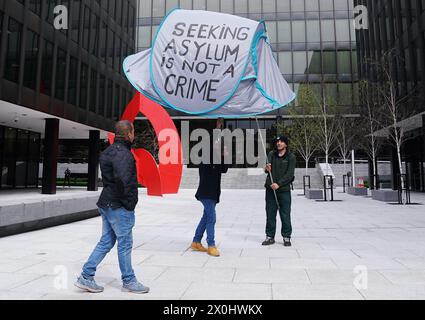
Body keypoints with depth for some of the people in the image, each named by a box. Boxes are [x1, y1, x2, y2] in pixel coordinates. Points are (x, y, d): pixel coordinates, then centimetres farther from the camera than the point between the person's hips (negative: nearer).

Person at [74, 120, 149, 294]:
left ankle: (86, 277, 22)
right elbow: (123, 178, -33)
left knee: (106, 242, 17)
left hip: (107, 203, 10)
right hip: (119, 206, -9)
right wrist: (130, 200, -22)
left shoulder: (108, 151, 13)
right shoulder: (122, 153, -19)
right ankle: (129, 281, 19)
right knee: (125, 244, 4)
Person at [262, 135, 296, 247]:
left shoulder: (291, 157, -1)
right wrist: (267, 169, -10)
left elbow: (290, 174, -7)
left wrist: (278, 184, -17)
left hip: (284, 189, -3)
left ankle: (286, 237, 15)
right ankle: (270, 236, 18)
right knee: (270, 214, 8)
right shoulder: (271, 154, 10)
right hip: (270, 188, 3)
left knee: (285, 214, 2)